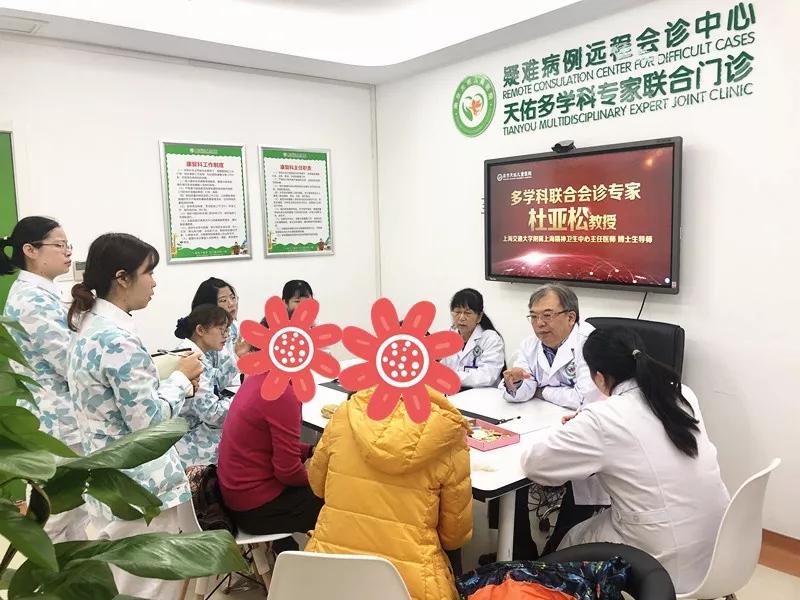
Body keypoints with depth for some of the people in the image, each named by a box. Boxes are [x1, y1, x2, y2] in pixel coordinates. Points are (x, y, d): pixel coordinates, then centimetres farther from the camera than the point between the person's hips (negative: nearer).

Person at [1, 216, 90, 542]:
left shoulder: (40, 293, 12)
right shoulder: (33, 299, -20)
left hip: (60, 417, 10)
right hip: (57, 421, -10)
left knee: (74, 509, 19)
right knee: (57, 518, 4)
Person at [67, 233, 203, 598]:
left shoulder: (89, 325, 6)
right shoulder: (118, 339, -24)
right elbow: (148, 421, -22)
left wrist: (177, 382, 7)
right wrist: (181, 377, -9)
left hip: (108, 482, 10)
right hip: (137, 487, -10)